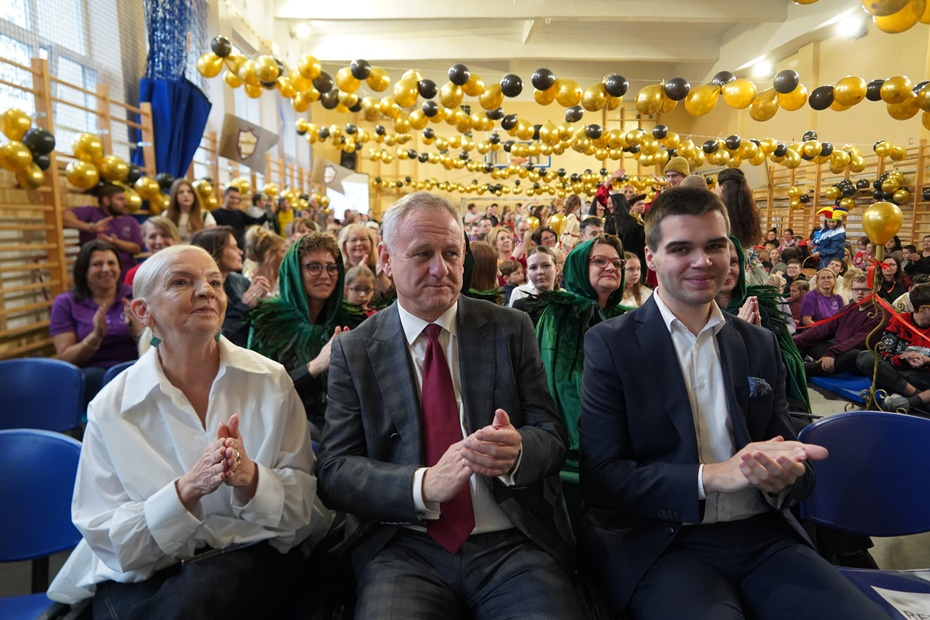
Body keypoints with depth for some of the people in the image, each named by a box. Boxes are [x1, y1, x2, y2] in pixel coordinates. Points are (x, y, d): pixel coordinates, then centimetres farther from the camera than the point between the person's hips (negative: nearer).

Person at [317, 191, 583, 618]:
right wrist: (425, 485, -21)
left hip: (513, 541, 1)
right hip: (403, 548, 0)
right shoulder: (353, 350, 3)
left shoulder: (512, 330, 3)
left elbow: (553, 436, 3)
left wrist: (516, 450, -21)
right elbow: (334, 471, -3)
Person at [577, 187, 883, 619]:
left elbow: (788, 453, 12)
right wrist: (713, 476, -20)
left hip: (763, 536, 4)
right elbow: (600, 476, -9)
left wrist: (783, 476, -12)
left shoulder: (761, 345, 10)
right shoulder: (610, 344, -4)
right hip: (664, 545, -4)